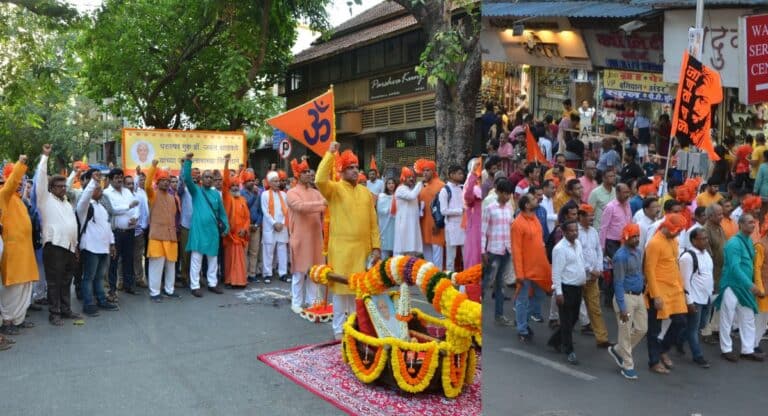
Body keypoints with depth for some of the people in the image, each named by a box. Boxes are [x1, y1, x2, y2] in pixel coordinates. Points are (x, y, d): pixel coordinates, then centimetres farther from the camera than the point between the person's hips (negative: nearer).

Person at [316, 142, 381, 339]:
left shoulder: (365, 192, 10)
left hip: (362, 248, 4)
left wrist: (376, 246, 4)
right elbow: (320, 180, -27)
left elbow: (372, 222, 9)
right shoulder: (334, 189, -4)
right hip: (341, 248, -4)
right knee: (341, 287, 2)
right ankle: (339, 328, 13)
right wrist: (330, 153, -23)